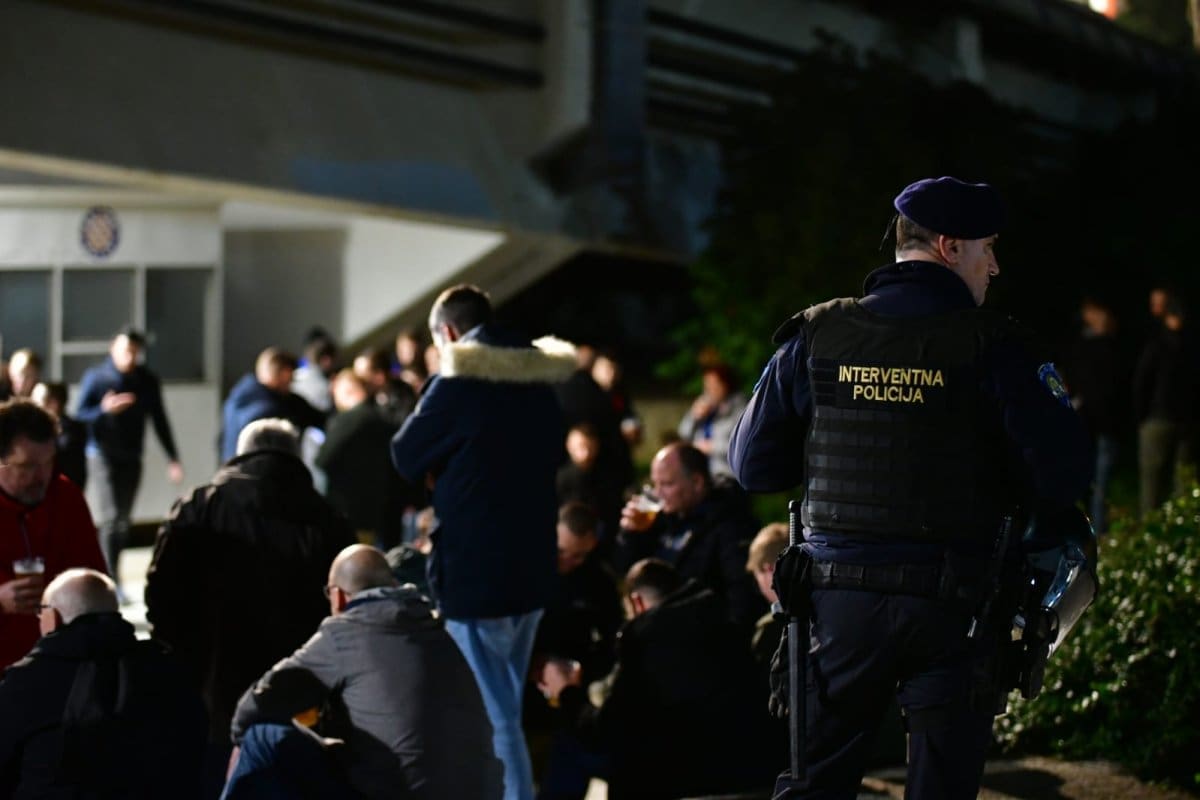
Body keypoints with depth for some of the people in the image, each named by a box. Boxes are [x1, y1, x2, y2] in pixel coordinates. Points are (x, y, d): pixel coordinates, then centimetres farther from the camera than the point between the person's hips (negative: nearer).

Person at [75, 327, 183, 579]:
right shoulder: (95, 377, -4)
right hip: (102, 457, -4)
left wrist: (172, 458, 6)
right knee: (110, 518, -15)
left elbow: (159, 421, 9)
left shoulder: (148, 381, 4)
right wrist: (105, 409, -24)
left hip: (131, 459, 4)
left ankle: (108, 575, 19)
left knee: (122, 522, 8)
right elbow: (80, 416, -5)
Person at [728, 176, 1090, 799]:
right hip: (953, 607, -2)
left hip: (840, 601, 3)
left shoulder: (816, 335, 1)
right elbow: (1062, 478, -10)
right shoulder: (993, 347, -7)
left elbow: (752, 465, 5)